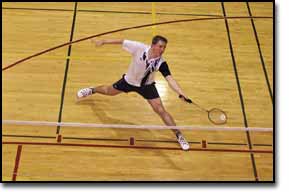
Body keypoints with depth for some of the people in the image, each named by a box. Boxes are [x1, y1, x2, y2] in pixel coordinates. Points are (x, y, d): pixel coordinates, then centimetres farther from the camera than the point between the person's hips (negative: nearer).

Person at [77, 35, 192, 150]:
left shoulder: (161, 63, -32)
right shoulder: (139, 47, -31)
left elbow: (170, 79, -42)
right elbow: (122, 42, -18)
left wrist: (181, 94, -58)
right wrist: (103, 42, -10)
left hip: (146, 86, -1)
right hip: (129, 80, 2)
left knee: (160, 110, -11)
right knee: (109, 91, 25)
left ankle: (179, 135, 3)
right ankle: (92, 90, 61)